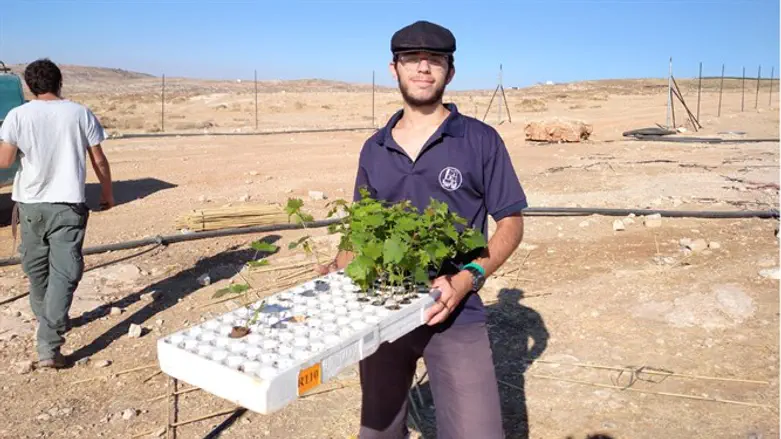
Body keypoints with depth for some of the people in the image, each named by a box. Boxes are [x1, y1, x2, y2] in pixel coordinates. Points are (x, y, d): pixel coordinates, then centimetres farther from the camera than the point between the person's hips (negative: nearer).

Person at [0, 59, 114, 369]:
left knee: (36, 269, 21)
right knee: (64, 273, -2)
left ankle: (48, 323, 42)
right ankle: (49, 346, -10)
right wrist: (107, 192, 15)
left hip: (31, 204, 2)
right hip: (68, 204, -1)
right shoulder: (80, 114, -2)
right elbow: (99, 160, 1)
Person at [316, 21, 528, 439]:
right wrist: (339, 269, -5)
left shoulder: (480, 140, -4)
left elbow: (511, 223, -4)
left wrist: (465, 280, -19)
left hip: (455, 316, -4)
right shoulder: (373, 149, 7)